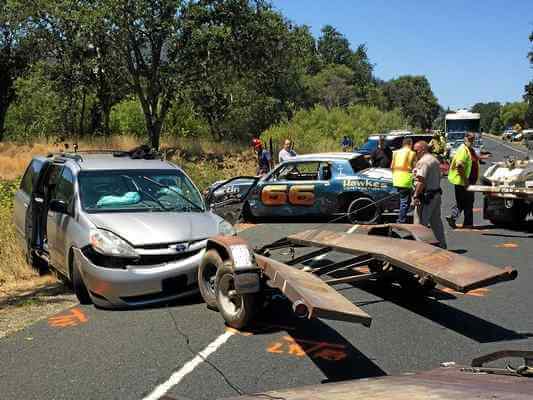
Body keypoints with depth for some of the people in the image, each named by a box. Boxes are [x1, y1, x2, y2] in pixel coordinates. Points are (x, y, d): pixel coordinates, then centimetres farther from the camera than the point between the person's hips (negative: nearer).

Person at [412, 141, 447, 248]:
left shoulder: (423, 161, -15)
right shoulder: (435, 160, 17)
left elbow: (421, 180, -22)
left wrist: (416, 195, -21)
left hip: (426, 196, -10)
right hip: (436, 194, 10)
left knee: (420, 222, -6)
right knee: (436, 221, 16)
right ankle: (442, 244, 21)